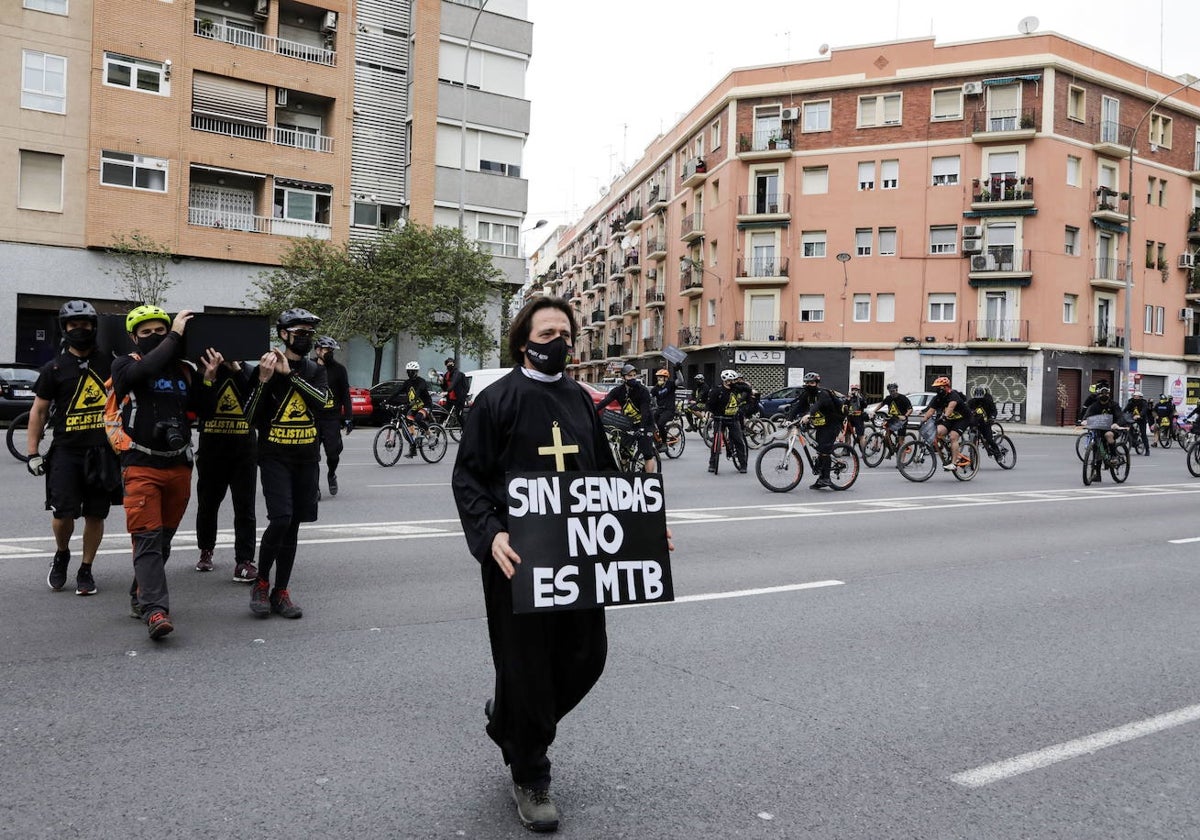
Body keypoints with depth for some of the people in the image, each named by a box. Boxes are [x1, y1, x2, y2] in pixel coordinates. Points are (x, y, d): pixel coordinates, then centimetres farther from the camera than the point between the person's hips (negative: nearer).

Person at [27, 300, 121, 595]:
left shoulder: (109, 363, 7)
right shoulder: (54, 368, 5)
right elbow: (38, 411, 7)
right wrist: (32, 453, 1)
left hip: (104, 451, 1)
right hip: (66, 450, -1)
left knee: (96, 515, 5)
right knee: (63, 513, -8)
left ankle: (85, 570, 21)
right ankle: (61, 555, 22)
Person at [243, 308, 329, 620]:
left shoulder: (315, 371, 10)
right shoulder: (265, 367, 0)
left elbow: (321, 400, -11)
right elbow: (252, 416, -6)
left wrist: (290, 374, -18)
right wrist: (264, 380, -19)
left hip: (307, 458, 4)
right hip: (275, 456, -3)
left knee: (292, 526, 7)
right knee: (280, 519, -17)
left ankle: (280, 592, 16)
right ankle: (261, 583, 3)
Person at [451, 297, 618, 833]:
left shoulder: (580, 401, 13)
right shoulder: (497, 400, -4)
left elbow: (605, 475, 18)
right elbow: (467, 478, -7)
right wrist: (491, 536, -22)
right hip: (517, 557, -5)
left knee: (586, 657, 11)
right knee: (526, 667, 4)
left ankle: (510, 720, 39)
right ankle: (529, 778, 26)